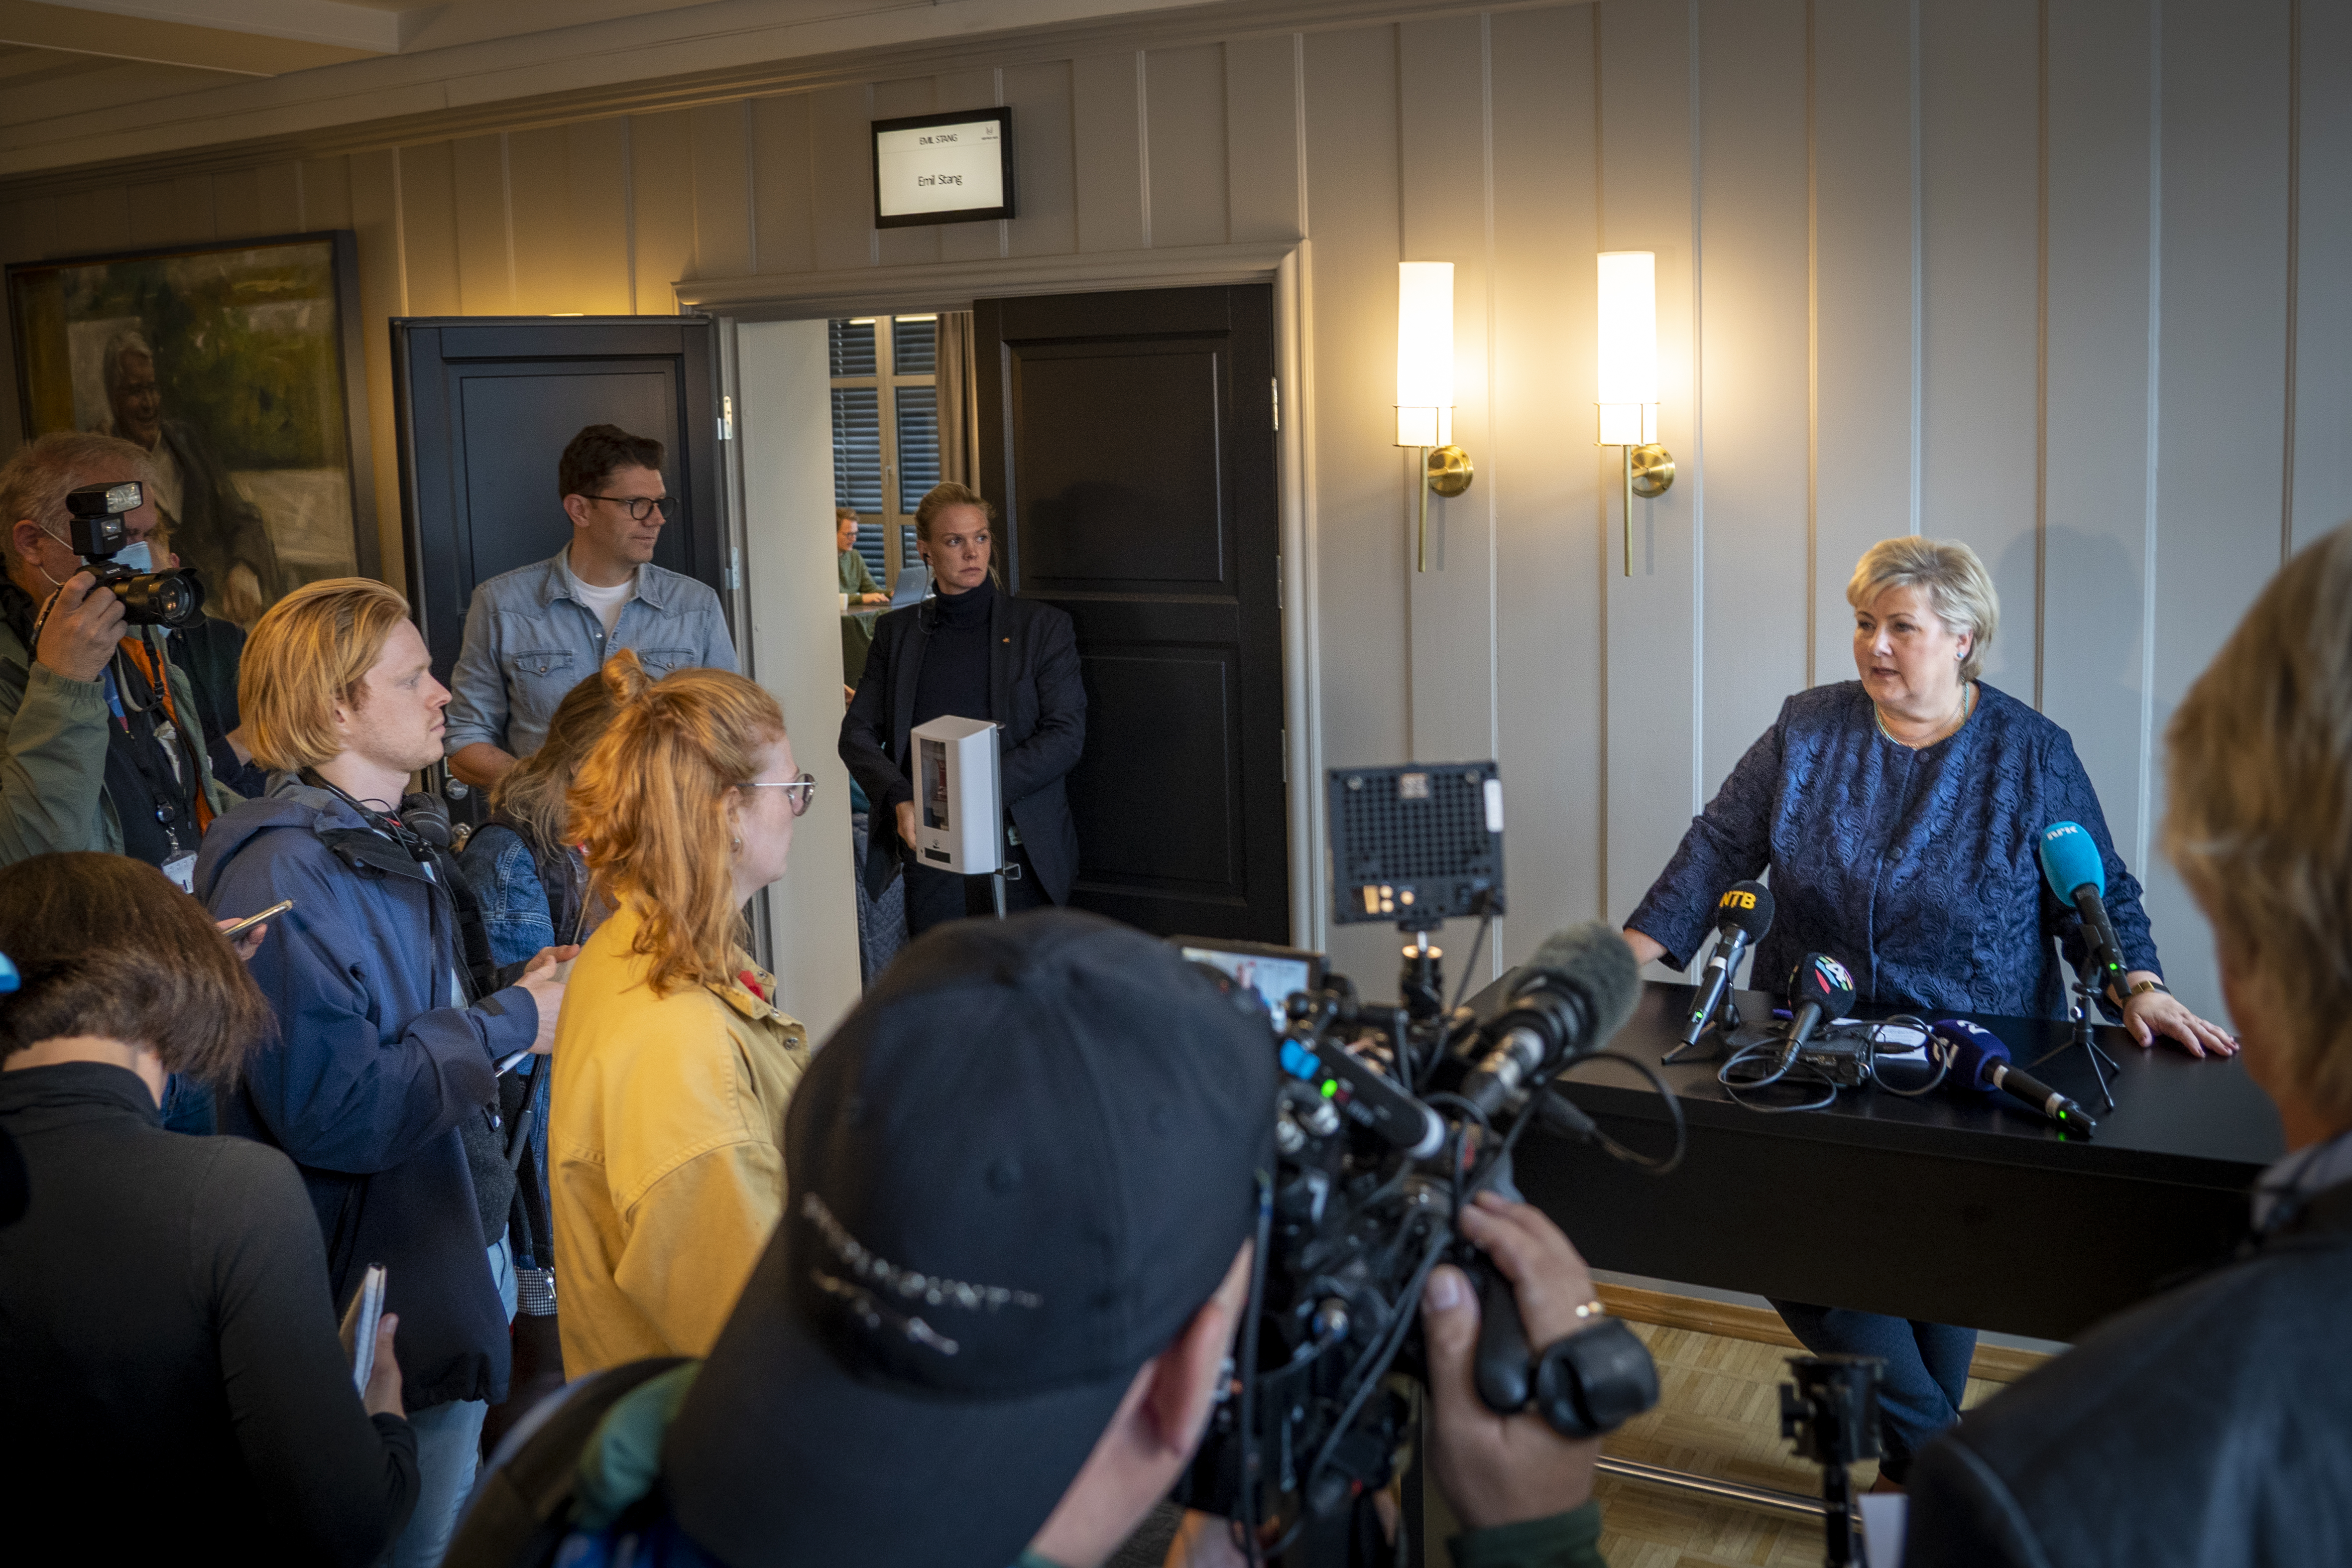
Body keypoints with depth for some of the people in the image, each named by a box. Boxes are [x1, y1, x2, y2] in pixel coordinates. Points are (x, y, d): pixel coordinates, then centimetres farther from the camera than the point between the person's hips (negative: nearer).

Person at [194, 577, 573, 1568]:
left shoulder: (389, 846, 12)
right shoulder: (282, 873, -22)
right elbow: (334, 1109, -29)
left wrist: (515, 991, 6)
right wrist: (510, 1023, -20)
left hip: (463, 1243, 10)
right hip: (387, 1296, -10)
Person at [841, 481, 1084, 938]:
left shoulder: (1043, 627, 4)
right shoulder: (896, 631, 11)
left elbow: (1067, 735, -5)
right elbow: (857, 733, 7)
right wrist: (900, 801, -12)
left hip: (1018, 853, -2)